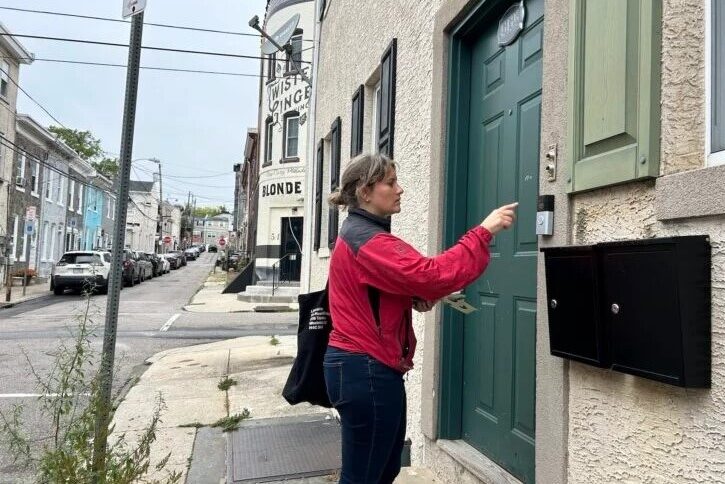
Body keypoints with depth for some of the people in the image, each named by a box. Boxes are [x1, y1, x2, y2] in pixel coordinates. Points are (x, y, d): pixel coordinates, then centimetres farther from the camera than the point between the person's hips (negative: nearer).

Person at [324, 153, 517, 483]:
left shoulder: (359, 234, 16)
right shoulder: (368, 240, -19)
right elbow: (431, 274, -28)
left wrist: (420, 297, -1)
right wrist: (484, 231, -22)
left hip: (364, 366, 10)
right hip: (367, 370, -10)